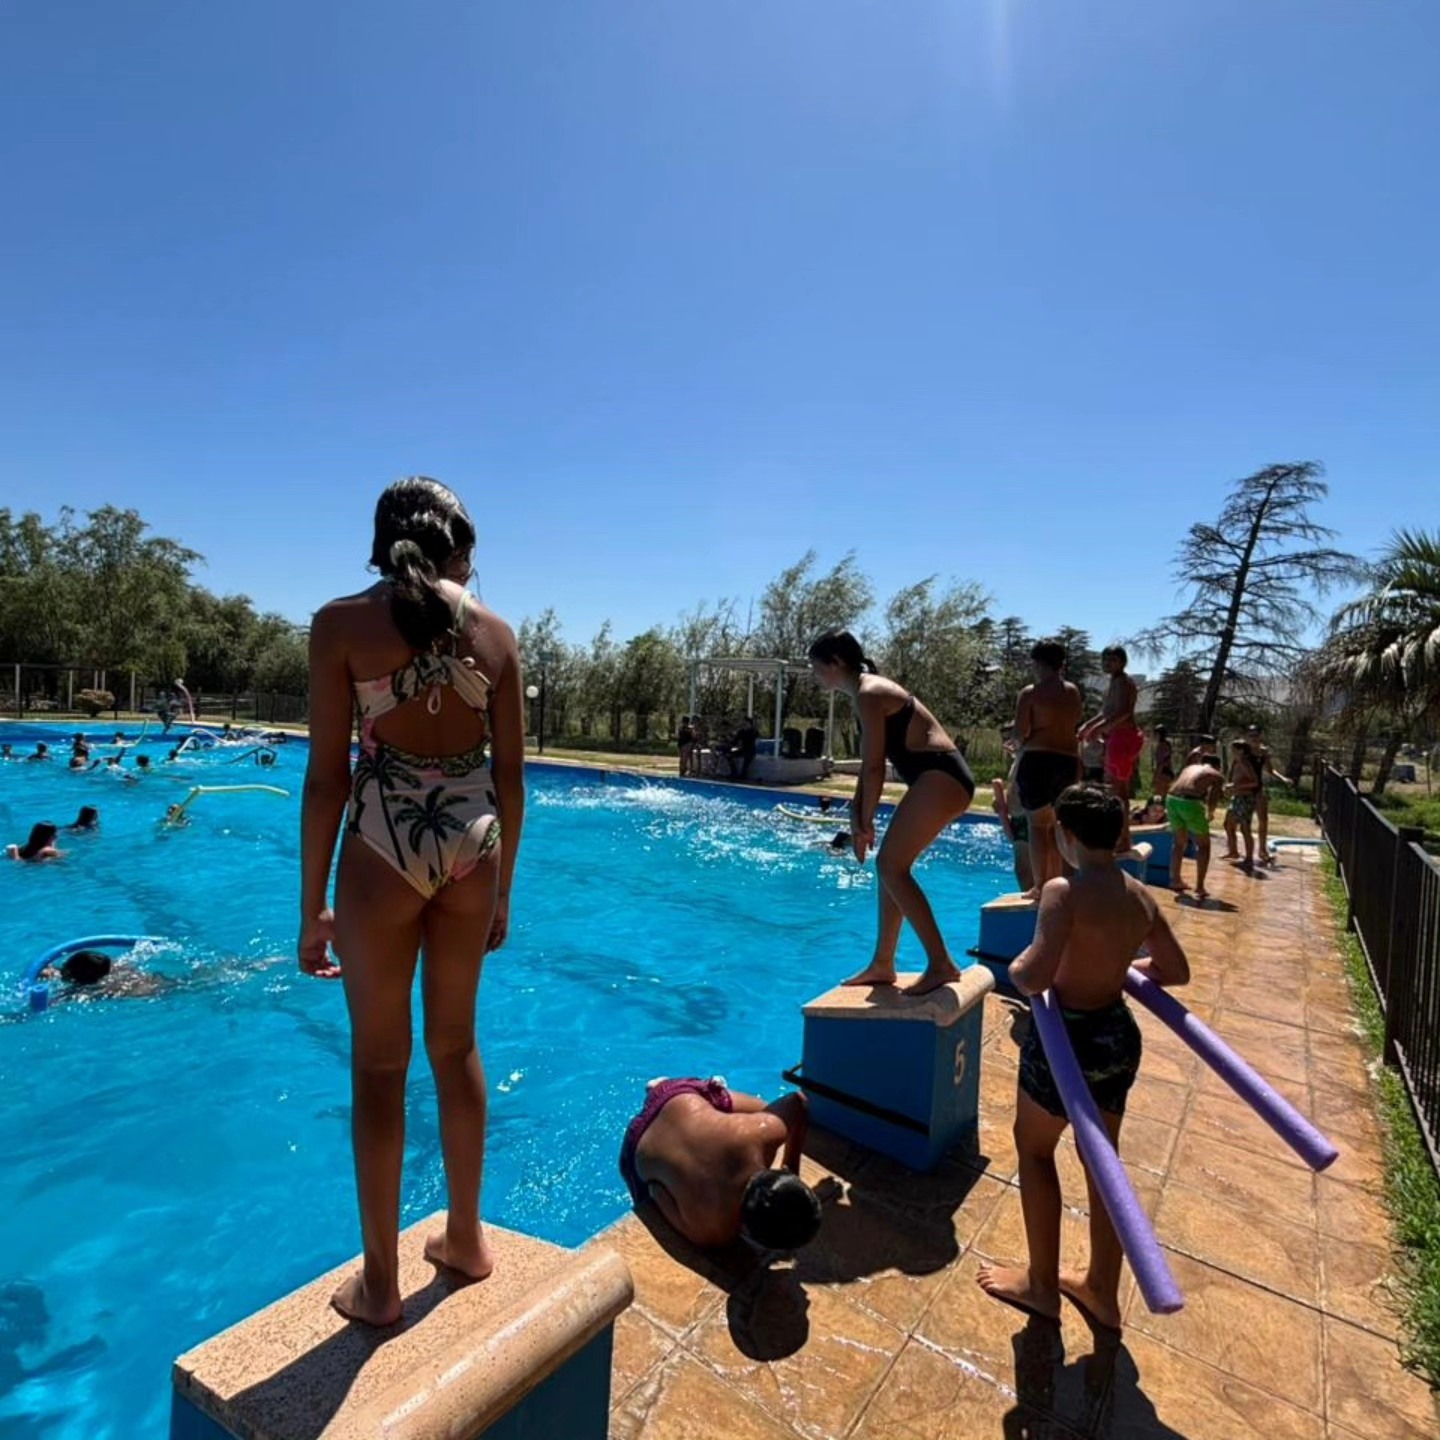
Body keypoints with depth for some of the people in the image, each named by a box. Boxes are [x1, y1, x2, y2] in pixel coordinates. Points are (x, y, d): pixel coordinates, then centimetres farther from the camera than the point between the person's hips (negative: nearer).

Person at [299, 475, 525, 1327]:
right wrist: (503, 888, 14)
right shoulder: (496, 632, 3)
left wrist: (313, 906, 1)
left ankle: (380, 1282, 29)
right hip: (472, 842, 3)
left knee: (379, 1065, 13)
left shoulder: (344, 623, -5)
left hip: (385, 846, -3)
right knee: (457, 1046, 20)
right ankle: (467, 1237, 37)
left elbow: (328, 776, -8)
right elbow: (511, 777, 4)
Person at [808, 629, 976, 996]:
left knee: (892, 866, -10)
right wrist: (856, 817, 14)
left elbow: (875, 768, -15)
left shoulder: (868, 694, -14)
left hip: (941, 778, -10)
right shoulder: (869, 691, 17)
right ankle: (882, 965, 20)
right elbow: (868, 766, 17)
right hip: (937, 778, 10)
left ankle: (941, 963, -5)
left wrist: (866, 822, -6)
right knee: (890, 865, 12)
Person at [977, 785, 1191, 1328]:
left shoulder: (1064, 892, -24)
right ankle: (1102, 1290, 38)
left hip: (1069, 1037, -7)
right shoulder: (1141, 897, -1)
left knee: (1033, 1147, 16)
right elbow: (1176, 971, 11)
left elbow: (1034, 978, -31)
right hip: (1119, 1036, 7)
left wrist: (1016, 966, -10)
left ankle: (1041, 1284, 29)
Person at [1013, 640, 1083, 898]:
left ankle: (1040, 885, -1)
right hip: (1068, 761, 6)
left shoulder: (1030, 693, -7)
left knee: (1037, 825, 0)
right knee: (1056, 825, 16)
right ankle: (1055, 881, 22)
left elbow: (1020, 732, -10)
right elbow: (1077, 722, 21)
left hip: (1037, 760, -6)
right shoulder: (1073, 692, 11)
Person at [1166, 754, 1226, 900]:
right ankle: (1199, 887, 10)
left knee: (1179, 842, 25)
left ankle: (1175, 880, 31)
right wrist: (1209, 814, 18)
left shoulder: (1189, 767, 30)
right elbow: (1213, 800, 2)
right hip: (1190, 803, -5)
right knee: (1203, 845, 14)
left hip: (1172, 799, 5)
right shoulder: (1218, 775, 15)